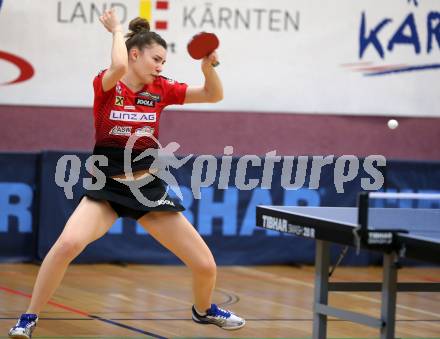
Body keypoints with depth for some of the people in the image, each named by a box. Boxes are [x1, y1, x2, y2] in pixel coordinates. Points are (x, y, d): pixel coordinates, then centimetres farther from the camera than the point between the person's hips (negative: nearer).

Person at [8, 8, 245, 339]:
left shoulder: (160, 89, 3)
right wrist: (117, 30, -16)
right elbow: (119, 67, -32)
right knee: (69, 242, -33)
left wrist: (209, 67, -14)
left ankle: (204, 310, 38)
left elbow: (214, 95, 5)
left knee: (205, 265, 3)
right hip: (107, 187, -4)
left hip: (150, 189, 4)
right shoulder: (106, 84, -8)